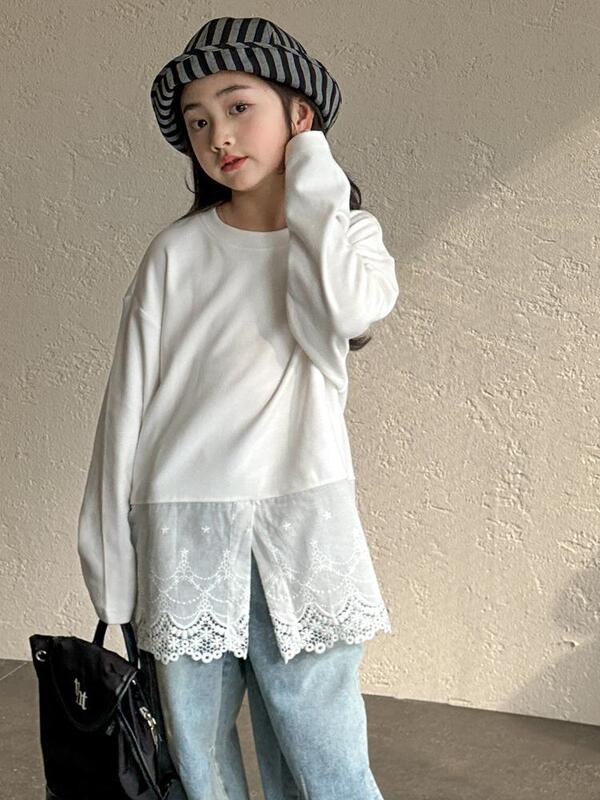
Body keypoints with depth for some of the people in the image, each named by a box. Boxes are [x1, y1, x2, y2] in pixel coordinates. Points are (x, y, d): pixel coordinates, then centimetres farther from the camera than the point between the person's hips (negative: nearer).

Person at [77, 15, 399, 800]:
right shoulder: (177, 251, 5)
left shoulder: (346, 233, 7)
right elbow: (128, 399, 5)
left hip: (299, 525, 0)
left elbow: (352, 308, -17)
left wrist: (310, 172, -7)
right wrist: (110, 548, 2)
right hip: (183, 530, 1)